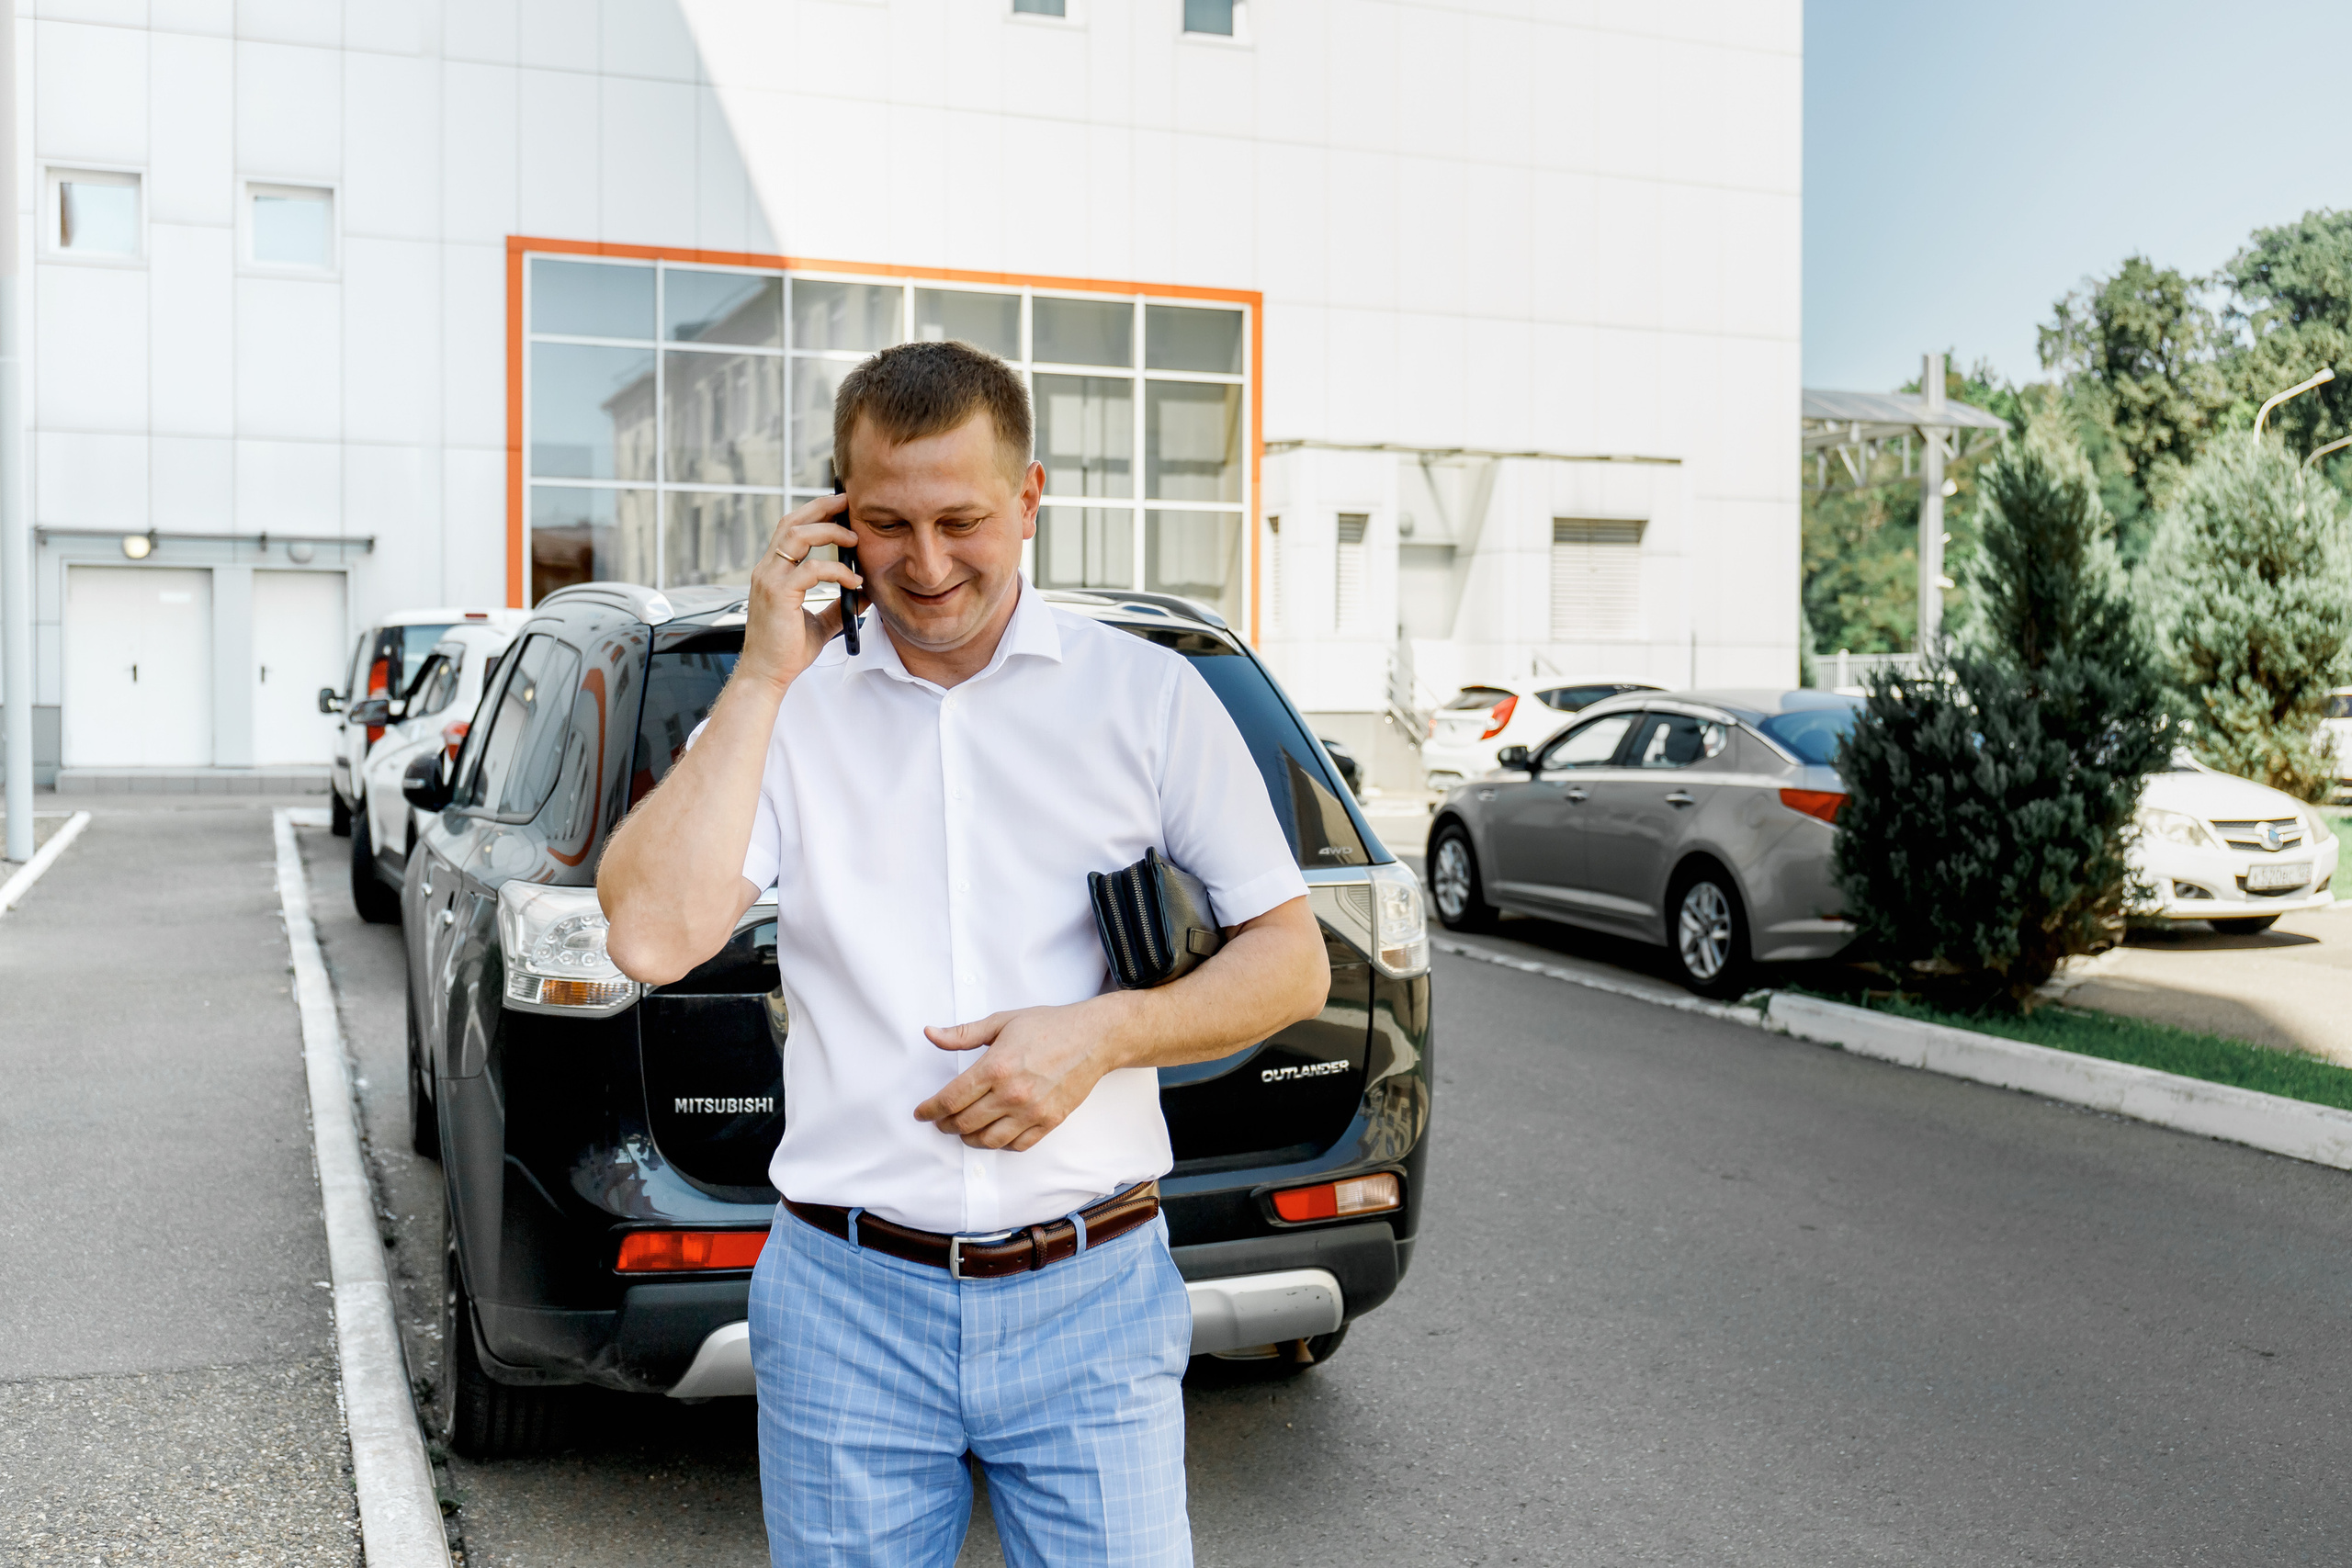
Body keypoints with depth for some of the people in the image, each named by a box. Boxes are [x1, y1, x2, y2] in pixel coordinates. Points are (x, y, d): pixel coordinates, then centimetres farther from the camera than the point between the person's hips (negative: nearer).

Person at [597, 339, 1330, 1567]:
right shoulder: (789, 712, 4)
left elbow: (1292, 960, 3)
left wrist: (1104, 1032, -14)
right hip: (844, 1299, 1)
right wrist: (763, 678, -10)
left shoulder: (1150, 696, 1)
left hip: (1092, 1298, -1)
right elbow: (651, 938, -10)